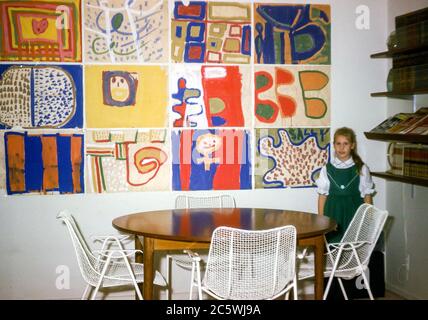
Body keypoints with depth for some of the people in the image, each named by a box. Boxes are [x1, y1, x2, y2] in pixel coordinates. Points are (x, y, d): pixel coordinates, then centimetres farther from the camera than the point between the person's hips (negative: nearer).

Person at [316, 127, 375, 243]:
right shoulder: (327, 169, 3)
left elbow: (367, 196, 5)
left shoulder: (361, 169, 1)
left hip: (354, 213, -1)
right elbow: (322, 196, 5)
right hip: (333, 215, 1)